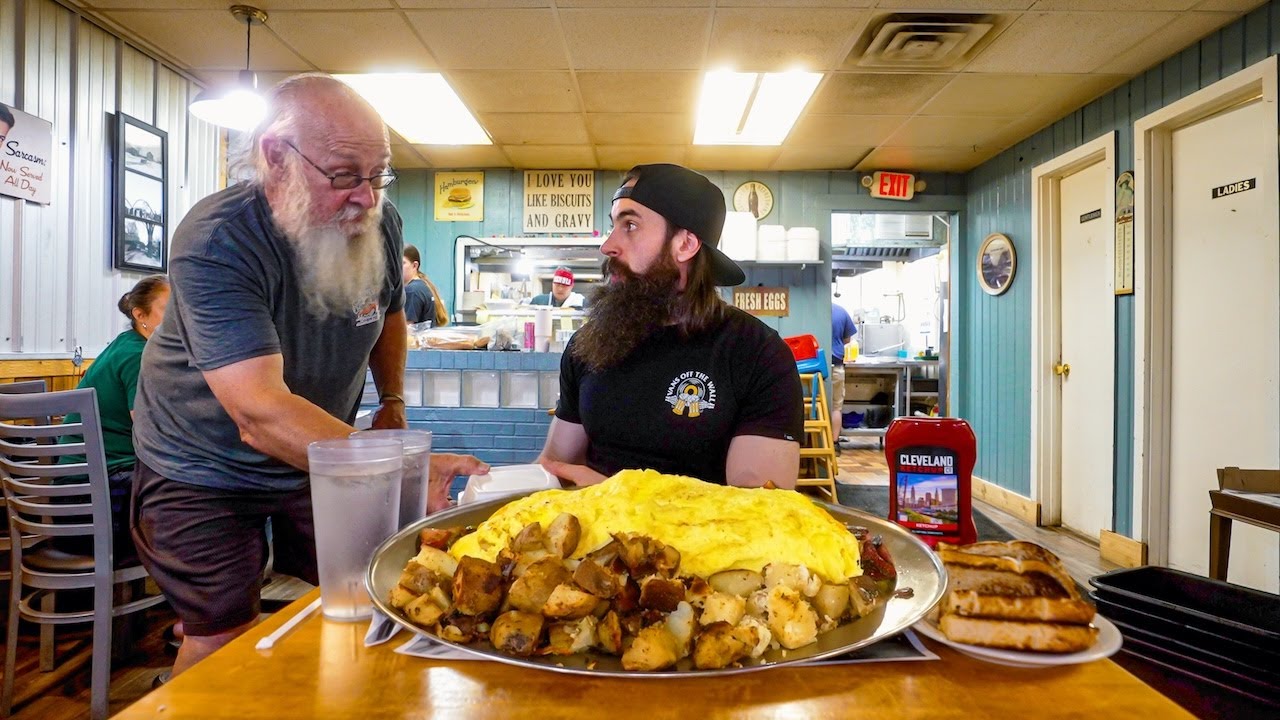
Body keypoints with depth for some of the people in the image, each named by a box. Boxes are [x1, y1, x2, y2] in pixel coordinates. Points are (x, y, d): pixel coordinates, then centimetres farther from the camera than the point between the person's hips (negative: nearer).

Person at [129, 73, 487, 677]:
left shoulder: (378, 225, -12)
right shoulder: (215, 243, -31)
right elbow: (262, 414, -41)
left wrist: (392, 402, -2)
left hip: (318, 462, 5)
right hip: (204, 470, -4)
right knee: (224, 640, 2)